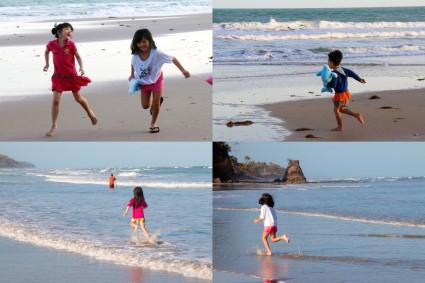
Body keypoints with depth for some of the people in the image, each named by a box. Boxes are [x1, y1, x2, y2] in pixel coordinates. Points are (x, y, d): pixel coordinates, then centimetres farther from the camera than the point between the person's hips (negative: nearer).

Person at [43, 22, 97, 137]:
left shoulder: (71, 44, -14)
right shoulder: (52, 44, -10)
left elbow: (78, 57, -4)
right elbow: (46, 51, 13)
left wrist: (81, 67, -19)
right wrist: (47, 64, 6)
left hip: (72, 76, 0)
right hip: (58, 77, 0)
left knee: (79, 99, 15)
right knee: (55, 101, -9)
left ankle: (90, 112, 45)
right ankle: (54, 126, 2)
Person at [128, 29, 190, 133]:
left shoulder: (156, 53, -33)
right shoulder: (135, 55, -23)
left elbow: (172, 59, -25)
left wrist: (183, 71, -27)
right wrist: (132, 75, 2)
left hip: (156, 80, -3)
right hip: (143, 82, 3)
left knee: (155, 104, -2)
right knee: (145, 105, 7)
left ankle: (153, 124, 23)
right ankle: (158, 100, 42)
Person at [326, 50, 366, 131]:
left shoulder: (334, 73, -23)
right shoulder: (342, 69, 3)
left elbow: (333, 85, -25)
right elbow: (351, 73, 10)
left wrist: (326, 84, -8)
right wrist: (359, 79, 19)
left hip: (340, 94, -9)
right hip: (346, 92, 9)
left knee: (336, 109, 7)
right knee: (341, 109, 21)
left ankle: (340, 127, 13)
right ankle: (356, 115, 10)